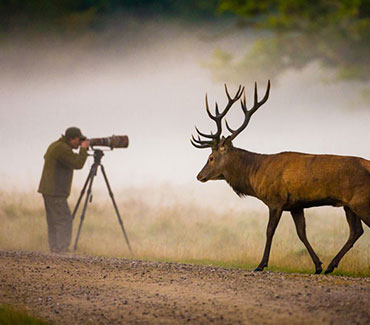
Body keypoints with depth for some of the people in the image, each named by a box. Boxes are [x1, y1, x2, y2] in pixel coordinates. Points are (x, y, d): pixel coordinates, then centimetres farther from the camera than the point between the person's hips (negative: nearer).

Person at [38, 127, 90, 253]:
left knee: (54, 223, 9)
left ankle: (55, 251, 7)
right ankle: (62, 252, -14)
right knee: (64, 221, -10)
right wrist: (84, 149, -8)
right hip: (55, 192, -10)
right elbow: (78, 164, -20)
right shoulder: (63, 149, -17)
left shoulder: (55, 145, 13)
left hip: (48, 191, 10)